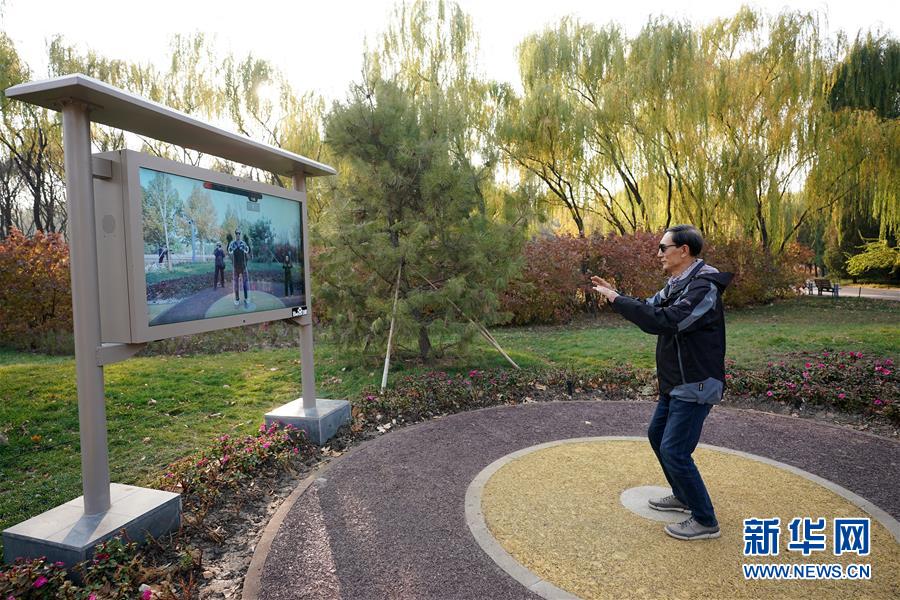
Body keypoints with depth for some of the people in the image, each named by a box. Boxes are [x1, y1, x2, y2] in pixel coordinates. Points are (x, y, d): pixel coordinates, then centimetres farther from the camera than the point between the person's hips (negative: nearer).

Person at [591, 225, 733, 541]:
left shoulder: (703, 288, -23)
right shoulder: (676, 284, 8)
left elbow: (661, 322, -34)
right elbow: (648, 309, 14)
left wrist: (616, 300, -28)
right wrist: (614, 293, 1)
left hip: (695, 387, -10)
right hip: (674, 383, 10)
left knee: (674, 450, -7)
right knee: (657, 435, 19)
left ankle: (705, 521, 11)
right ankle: (683, 497, 37)